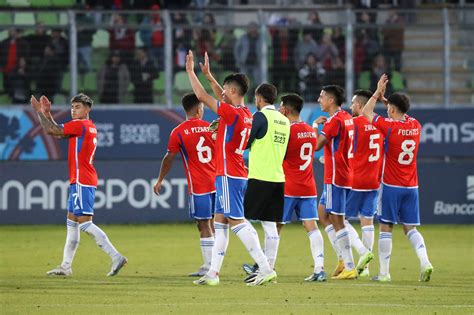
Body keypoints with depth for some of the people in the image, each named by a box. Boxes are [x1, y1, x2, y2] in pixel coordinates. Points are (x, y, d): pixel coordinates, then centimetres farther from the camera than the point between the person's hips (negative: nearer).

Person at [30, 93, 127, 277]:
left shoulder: (79, 125, -12)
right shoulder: (90, 127, 17)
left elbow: (51, 130, -12)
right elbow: (58, 132, 26)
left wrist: (39, 112, 1)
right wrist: (47, 114, 20)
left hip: (81, 181, -10)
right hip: (81, 181, 10)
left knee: (84, 222, -13)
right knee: (72, 221, 14)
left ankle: (116, 257, -19)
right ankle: (66, 266, 18)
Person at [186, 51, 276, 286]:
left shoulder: (232, 114, -16)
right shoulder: (246, 114, 10)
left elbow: (202, 96, -13)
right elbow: (223, 98, 29)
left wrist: (190, 72, -2)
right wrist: (208, 75, 32)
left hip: (228, 175, -9)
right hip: (237, 175, 9)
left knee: (236, 221, -11)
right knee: (220, 222, 12)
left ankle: (265, 268, -16)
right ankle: (213, 273, 14)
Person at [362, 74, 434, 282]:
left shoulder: (389, 126, -13)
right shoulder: (416, 126, 4)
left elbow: (366, 113, 2)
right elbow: (402, 115, 28)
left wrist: (377, 93, 10)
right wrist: (384, 99, 26)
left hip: (391, 186, -5)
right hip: (411, 186, 5)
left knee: (386, 228, 2)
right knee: (410, 228, 9)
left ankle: (384, 272, 2)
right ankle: (424, 262, -12)